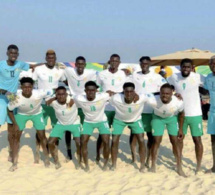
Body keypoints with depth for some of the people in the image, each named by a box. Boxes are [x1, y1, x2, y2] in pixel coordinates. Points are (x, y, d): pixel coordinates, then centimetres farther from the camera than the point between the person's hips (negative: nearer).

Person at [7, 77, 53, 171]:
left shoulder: (39, 94, -38)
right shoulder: (17, 99, -35)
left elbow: (51, 92, -19)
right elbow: (9, 110, -15)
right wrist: (15, 124, -14)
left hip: (37, 113, 0)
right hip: (21, 114, 0)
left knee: (42, 136, 1)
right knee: (16, 137, -3)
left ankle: (46, 158, 24)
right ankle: (14, 163, 10)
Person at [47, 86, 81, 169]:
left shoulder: (73, 101, -28)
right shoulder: (54, 103, -21)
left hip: (74, 123, -3)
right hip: (61, 124, 3)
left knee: (79, 143, -21)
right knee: (50, 142, -6)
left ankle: (79, 162, 6)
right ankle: (56, 162, 15)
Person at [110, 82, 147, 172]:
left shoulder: (141, 98, -37)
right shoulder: (116, 99, -38)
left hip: (136, 120, 0)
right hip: (119, 119, 0)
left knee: (141, 141, -7)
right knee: (114, 141, -3)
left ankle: (142, 165, 12)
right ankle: (113, 164, 19)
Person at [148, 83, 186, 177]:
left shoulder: (178, 102, -34)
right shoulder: (153, 100, -39)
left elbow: (181, 114, -12)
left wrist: (180, 129, -5)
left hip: (172, 118, 1)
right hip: (158, 117, 0)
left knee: (175, 142, 0)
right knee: (156, 141, -1)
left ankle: (179, 168, 12)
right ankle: (153, 166, 17)